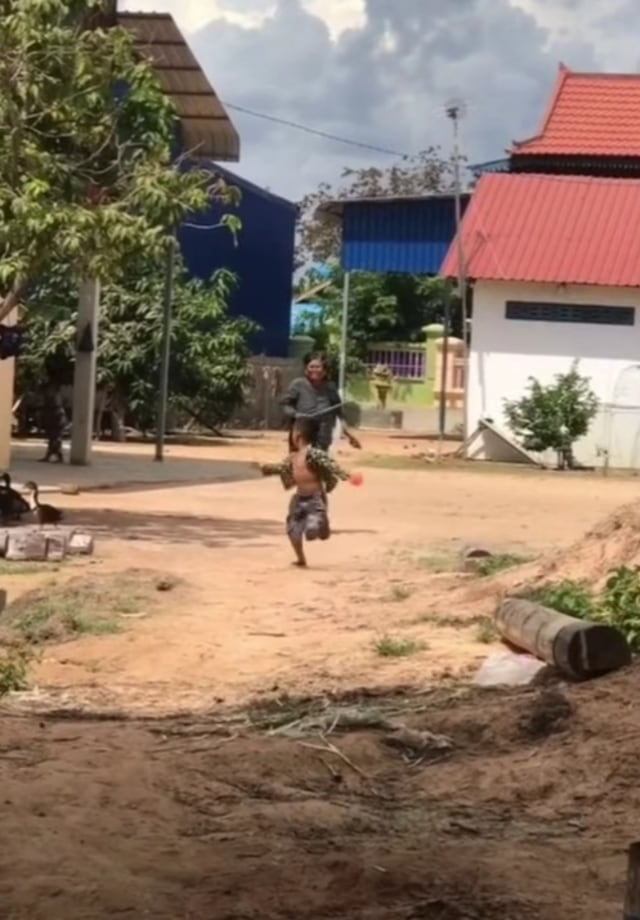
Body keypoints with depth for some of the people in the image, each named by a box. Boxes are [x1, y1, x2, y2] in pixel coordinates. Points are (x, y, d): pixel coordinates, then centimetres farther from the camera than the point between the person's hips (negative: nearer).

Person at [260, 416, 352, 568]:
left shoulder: (313, 453, -17)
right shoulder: (293, 457, 10)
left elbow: (330, 464, -24)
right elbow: (282, 467, 26)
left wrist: (344, 474, -36)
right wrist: (265, 467, 28)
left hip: (315, 498, -8)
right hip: (300, 497, 8)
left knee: (313, 530, -20)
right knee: (293, 529, 8)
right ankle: (301, 559, 21)